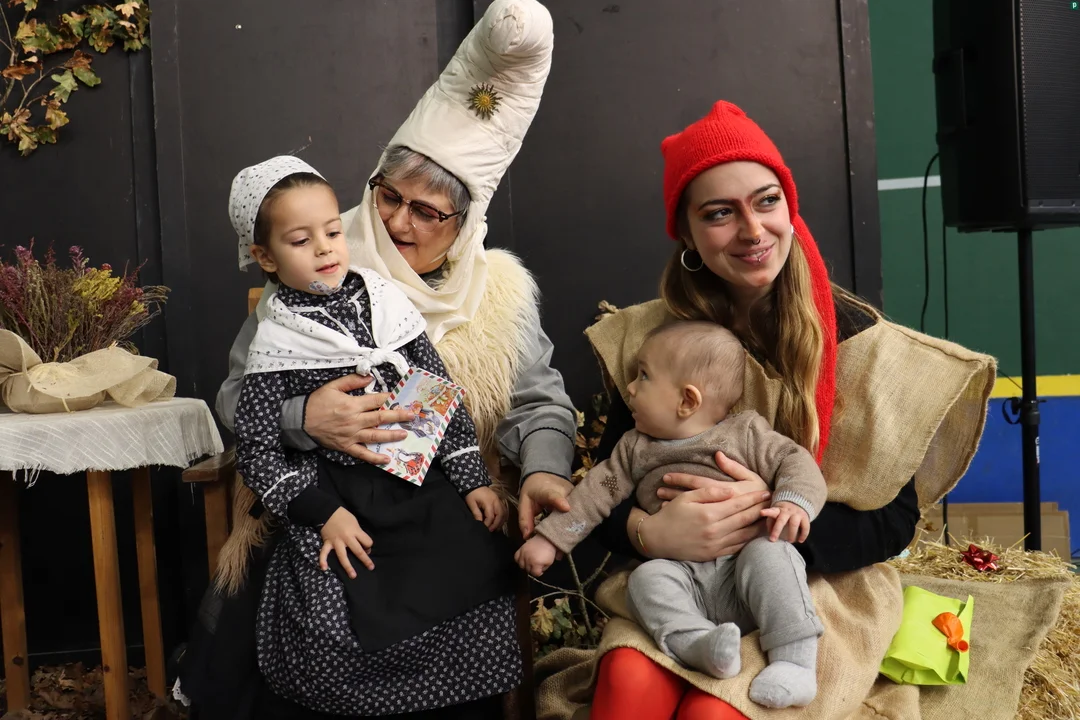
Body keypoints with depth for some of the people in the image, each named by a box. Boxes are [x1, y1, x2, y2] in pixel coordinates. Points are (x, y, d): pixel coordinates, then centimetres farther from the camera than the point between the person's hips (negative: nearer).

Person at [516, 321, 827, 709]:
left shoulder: (746, 432, 5)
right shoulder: (635, 448, 17)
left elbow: (795, 461, 0)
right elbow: (597, 491, 17)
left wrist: (795, 502, -21)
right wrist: (549, 538, 10)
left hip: (743, 569, -2)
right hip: (681, 578, 3)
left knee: (768, 554, -32)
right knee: (647, 579, -26)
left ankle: (795, 659, -34)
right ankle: (698, 643, -45)